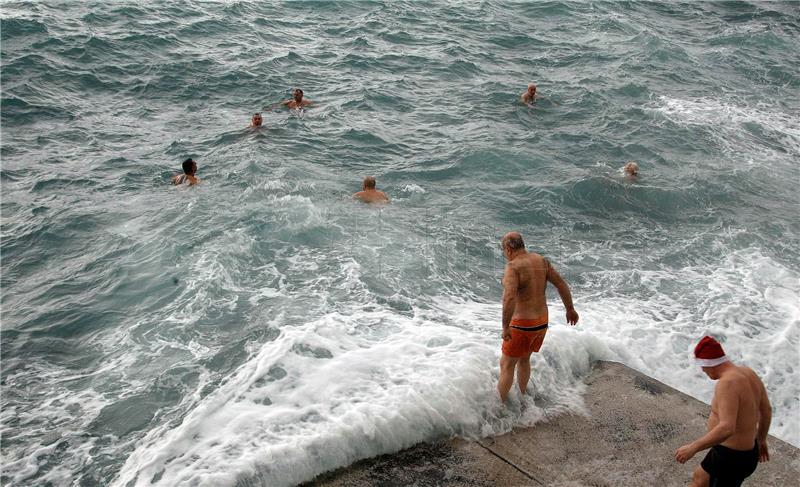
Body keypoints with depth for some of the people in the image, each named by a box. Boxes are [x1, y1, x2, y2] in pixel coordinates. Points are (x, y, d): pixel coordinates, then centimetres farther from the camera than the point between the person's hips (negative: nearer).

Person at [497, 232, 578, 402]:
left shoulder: (513, 267, -22)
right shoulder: (541, 260, 1)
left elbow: (509, 298, -35)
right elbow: (561, 284, 6)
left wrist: (505, 327, -27)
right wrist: (570, 309, 18)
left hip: (522, 325, -7)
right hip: (542, 322, 7)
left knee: (506, 365, 9)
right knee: (524, 359, 27)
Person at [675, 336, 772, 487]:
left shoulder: (727, 383, -31)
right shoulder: (748, 373, 0)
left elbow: (727, 429, -39)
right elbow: (766, 410, 14)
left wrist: (692, 448, -29)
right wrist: (761, 439, 28)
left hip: (732, 459, -10)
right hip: (743, 450, 10)